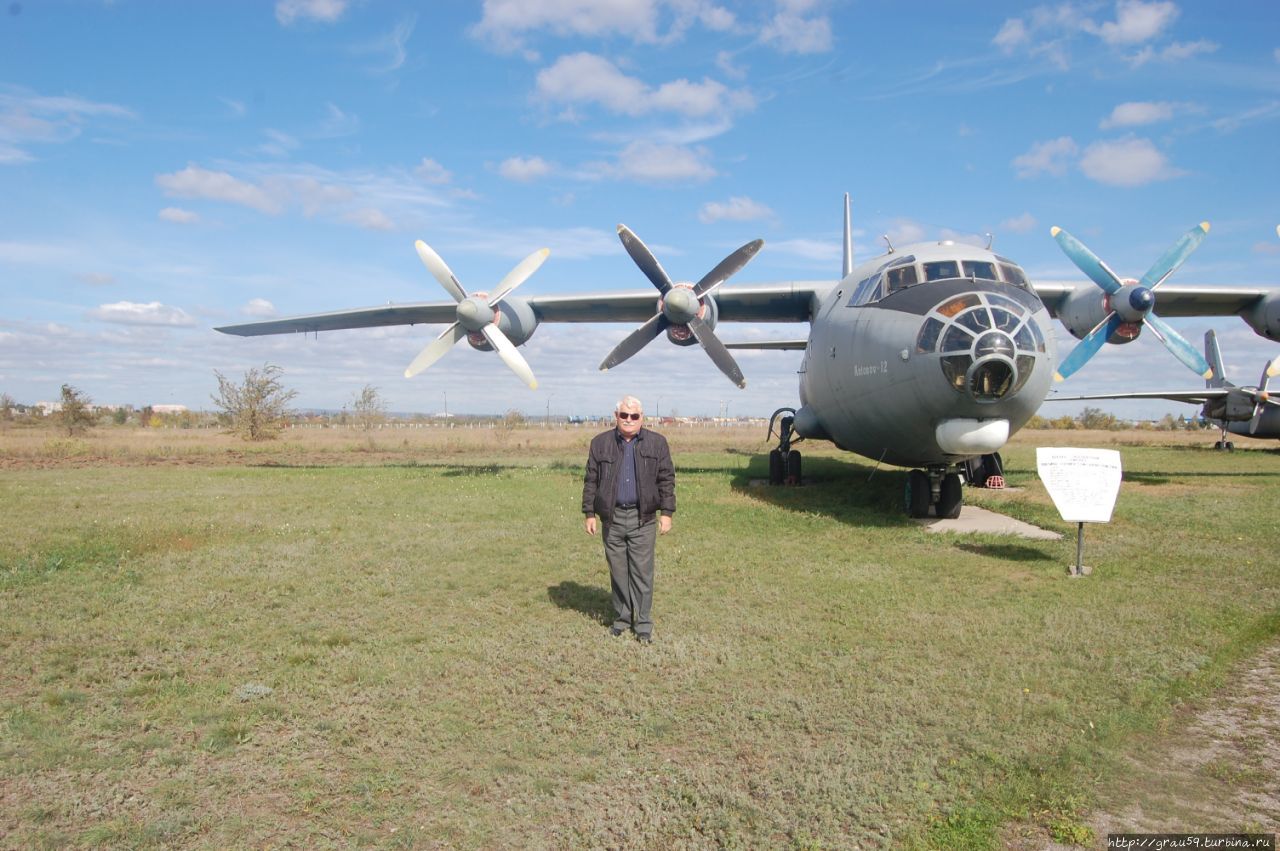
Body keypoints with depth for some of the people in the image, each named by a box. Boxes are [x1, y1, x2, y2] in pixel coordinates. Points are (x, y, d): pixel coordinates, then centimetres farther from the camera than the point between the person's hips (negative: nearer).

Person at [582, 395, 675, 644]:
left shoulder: (657, 443, 3)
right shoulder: (601, 443, 5)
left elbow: (666, 480, 3)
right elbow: (591, 480, 7)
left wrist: (666, 512, -3)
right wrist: (589, 513, 3)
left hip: (643, 518, -1)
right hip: (612, 517, 1)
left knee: (642, 572, 1)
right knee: (618, 571, 9)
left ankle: (643, 624, 11)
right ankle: (621, 619, 22)